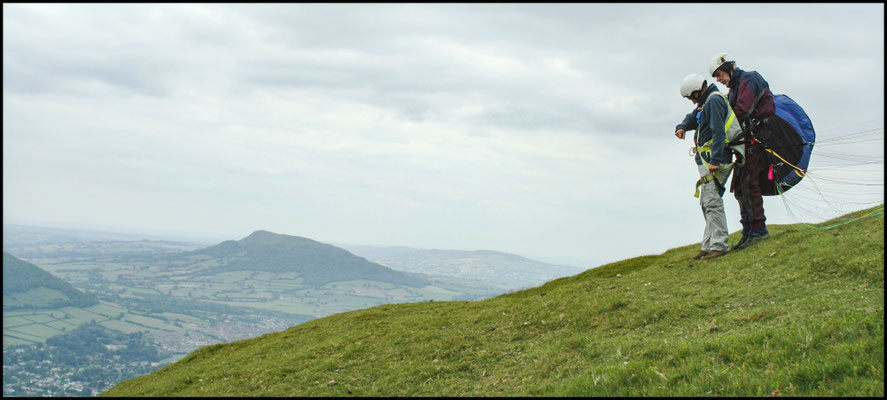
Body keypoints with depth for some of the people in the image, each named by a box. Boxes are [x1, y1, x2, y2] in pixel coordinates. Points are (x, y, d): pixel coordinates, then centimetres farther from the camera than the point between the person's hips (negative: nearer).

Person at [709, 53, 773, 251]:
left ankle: (759, 230, -13)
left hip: (757, 139, -10)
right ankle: (748, 231, 8)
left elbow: (741, 110, -17)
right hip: (747, 143, 10)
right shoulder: (733, 90, 24)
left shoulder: (750, 79, -4)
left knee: (748, 183, -15)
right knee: (739, 186, 6)